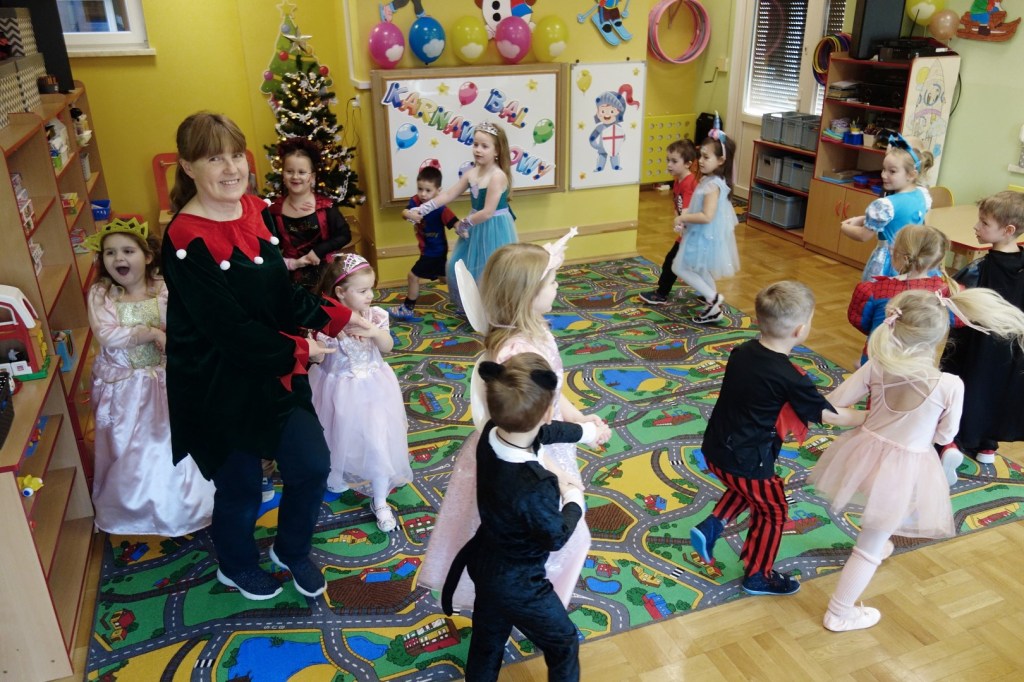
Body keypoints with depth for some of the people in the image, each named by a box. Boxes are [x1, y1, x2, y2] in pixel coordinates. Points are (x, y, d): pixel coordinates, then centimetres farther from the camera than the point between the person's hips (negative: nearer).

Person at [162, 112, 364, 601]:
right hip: (220, 385, -6)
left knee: (312, 464, 12)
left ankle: (292, 551, 42)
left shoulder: (256, 211, -1)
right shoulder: (186, 241, -23)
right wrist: (298, 349, -13)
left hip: (274, 370, 7)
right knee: (240, 486, 14)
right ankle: (237, 566, 46)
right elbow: (230, 328, -24)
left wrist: (336, 317, -5)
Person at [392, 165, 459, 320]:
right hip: (428, 249, 8)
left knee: (413, 276, -2)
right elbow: (404, 212, -24)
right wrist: (409, 214, -48)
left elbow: (454, 222, -33)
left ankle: (408, 309, 14)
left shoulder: (440, 209, -27)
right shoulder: (415, 201, -10)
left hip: (435, 251, -8)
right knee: (443, 277, 23)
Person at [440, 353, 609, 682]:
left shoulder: (491, 434, -19)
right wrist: (575, 501, -2)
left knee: (487, 642, 29)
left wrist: (587, 431, 18)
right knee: (563, 643, 21)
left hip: (484, 564, 7)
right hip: (516, 584, -7)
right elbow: (556, 537, -21)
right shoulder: (535, 487, -42)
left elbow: (544, 433, 3)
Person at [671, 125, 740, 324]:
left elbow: (706, 216, -32)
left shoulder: (713, 185, -26)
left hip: (705, 236, -10)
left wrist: (684, 218, -20)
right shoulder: (709, 179, 5)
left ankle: (713, 298, 4)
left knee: (680, 267, -2)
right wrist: (686, 215, 3)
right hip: (702, 234, 10)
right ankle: (713, 304, 35)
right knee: (699, 270, 23)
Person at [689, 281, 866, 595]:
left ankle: (711, 527, 21)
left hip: (714, 450, 6)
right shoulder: (790, 378, -22)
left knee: (747, 488, 34)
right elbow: (831, 415, -9)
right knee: (772, 511, 20)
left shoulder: (742, 351, -4)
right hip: (747, 462, -6)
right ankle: (758, 576, 35)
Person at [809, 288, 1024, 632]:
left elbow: (835, 403, -7)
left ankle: (877, 543, 66)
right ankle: (839, 613, 24)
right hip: (905, 469, -3)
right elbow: (944, 436, -7)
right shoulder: (950, 385, -22)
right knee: (870, 545, 12)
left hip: (867, 451, 3)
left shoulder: (876, 367, -16)